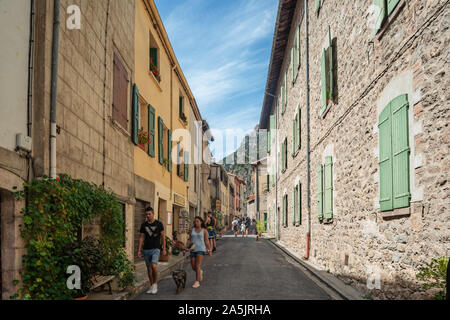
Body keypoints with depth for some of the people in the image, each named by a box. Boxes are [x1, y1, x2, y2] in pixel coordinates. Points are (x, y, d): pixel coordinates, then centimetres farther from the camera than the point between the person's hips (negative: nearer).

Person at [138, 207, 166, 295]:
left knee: (154, 266, -20)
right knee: (149, 268, 8)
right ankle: (151, 286, 20)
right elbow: (141, 238, 8)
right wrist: (139, 250, 3)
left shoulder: (159, 224, -2)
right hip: (146, 249, 4)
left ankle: (155, 284, -1)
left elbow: (163, 237, 1)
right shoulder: (143, 225, 6)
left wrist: (164, 249, -3)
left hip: (155, 249, -4)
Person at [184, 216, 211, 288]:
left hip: (201, 249, -4)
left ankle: (197, 282, -2)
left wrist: (209, 250, -4)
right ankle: (200, 272, 38)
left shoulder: (204, 230, 2)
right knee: (193, 267, 5)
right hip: (193, 249, 4)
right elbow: (189, 240, 10)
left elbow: (206, 241, 2)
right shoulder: (192, 230, 10)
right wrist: (185, 248, 1)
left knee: (197, 266, -11)